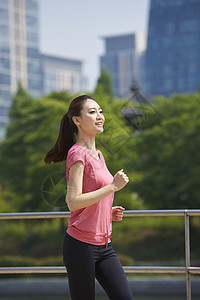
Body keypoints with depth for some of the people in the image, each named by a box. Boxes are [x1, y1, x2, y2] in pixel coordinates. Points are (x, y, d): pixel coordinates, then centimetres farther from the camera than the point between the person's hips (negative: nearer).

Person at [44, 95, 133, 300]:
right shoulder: (77, 153, -11)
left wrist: (109, 212, 9)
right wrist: (113, 186, -19)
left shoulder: (98, 155, 16)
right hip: (81, 244, -8)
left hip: (103, 245, 8)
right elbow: (73, 202, -20)